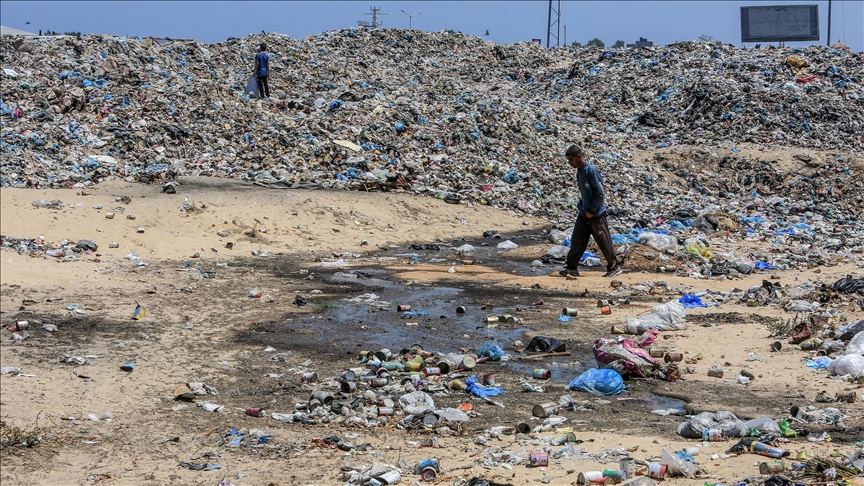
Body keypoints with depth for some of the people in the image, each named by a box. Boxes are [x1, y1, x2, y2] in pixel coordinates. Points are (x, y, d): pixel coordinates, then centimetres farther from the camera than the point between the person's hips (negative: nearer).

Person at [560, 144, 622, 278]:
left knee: (604, 242, 3)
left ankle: (614, 267, 16)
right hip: (584, 214, 8)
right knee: (577, 241, 7)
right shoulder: (579, 171, 7)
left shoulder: (591, 170, -19)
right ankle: (571, 268, 13)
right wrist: (582, 207, 8)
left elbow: (601, 193, -20)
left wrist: (591, 210, -16)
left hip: (596, 215, -8)